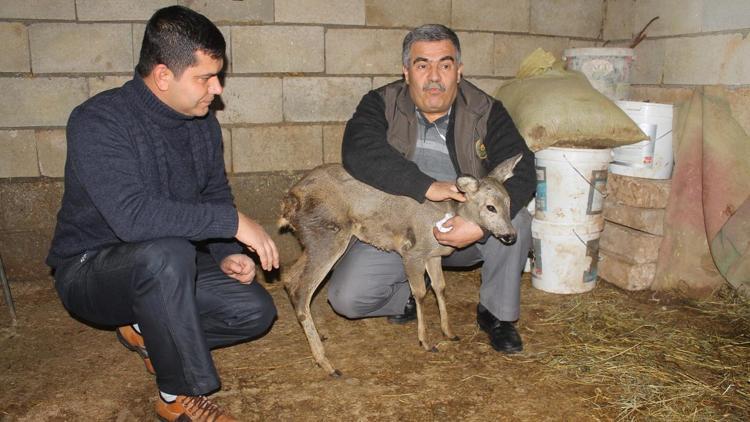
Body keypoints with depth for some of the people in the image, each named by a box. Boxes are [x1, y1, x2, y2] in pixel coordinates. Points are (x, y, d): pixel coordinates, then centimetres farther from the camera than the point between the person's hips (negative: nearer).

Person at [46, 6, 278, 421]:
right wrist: (233, 221, -34)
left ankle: (148, 332, 11)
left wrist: (226, 255, -9)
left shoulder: (202, 121, -3)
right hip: (90, 270, -6)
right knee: (167, 253, -39)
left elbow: (215, 194, 8)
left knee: (255, 310, -11)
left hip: (166, 265, 6)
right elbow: (133, 216, -38)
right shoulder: (98, 122, -24)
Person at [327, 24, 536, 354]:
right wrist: (426, 187, -38)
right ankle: (410, 293, 15)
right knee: (346, 298, -18)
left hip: (464, 231, 1)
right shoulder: (381, 105, -8)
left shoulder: (486, 113, -6)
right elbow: (359, 153, -28)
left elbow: (520, 172, -16)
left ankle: (497, 314, -2)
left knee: (515, 218, -27)